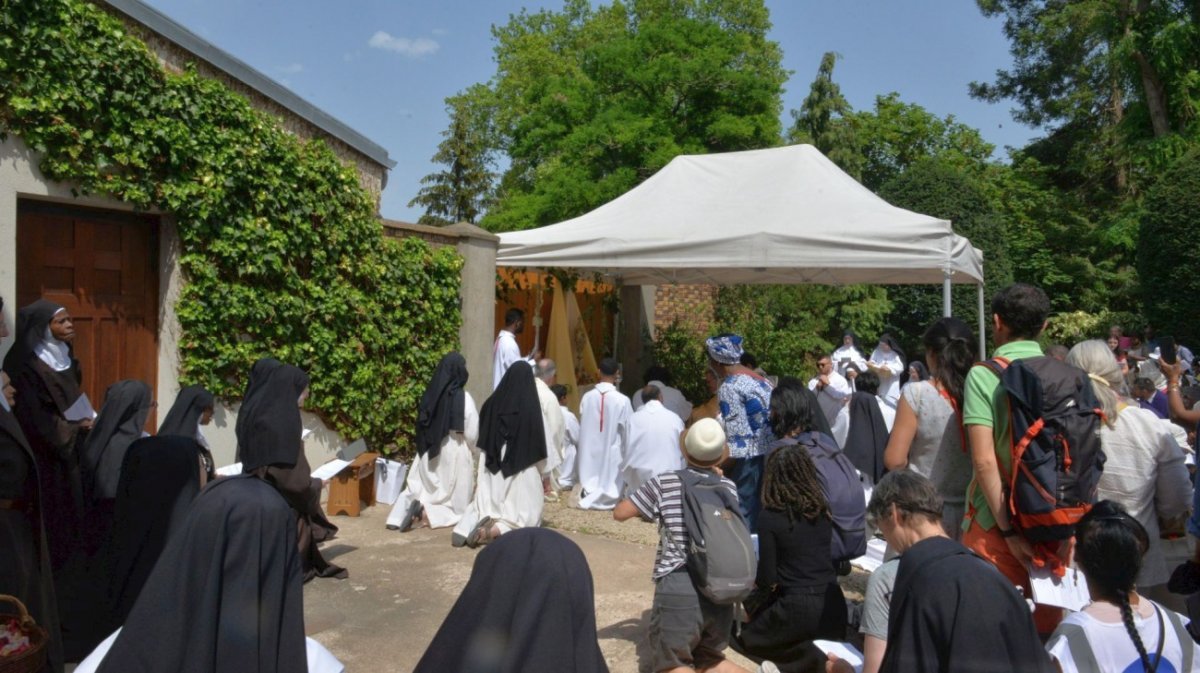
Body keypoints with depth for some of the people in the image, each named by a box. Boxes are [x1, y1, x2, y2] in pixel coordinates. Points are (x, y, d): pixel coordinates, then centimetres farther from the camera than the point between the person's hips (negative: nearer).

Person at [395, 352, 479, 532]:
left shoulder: (431, 394, -1)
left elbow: (422, 427, 4)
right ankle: (426, 513, -20)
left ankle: (419, 506, -16)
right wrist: (474, 453, 6)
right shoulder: (463, 398, -14)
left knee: (429, 495, 16)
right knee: (456, 507, 6)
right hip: (455, 454, -4)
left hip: (430, 453, 5)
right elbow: (472, 434, -13)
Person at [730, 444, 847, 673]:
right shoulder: (822, 510, 5)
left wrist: (756, 583, 13)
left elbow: (767, 579, -10)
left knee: (740, 635, 19)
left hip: (798, 609, -6)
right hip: (833, 605, 6)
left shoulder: (769, 516, -11)